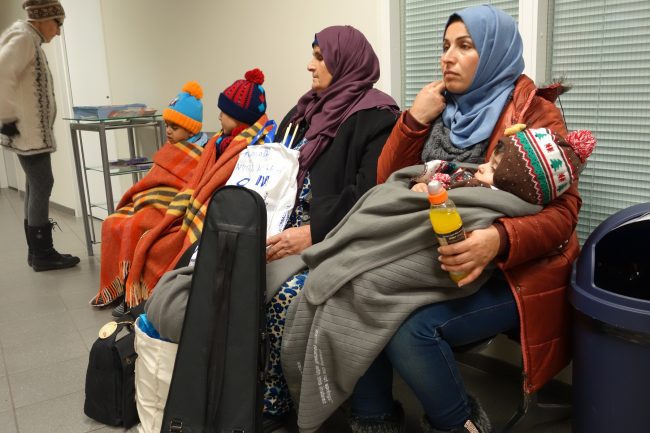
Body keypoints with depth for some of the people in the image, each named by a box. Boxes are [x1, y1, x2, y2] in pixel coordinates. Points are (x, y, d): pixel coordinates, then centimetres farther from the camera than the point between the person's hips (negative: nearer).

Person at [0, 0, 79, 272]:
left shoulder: (29, 40, 18)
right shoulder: (24, 38, -12)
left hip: (32, 129, 10)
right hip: (28, 131, -10)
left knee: (36, 187, 12)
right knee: (42, 186, -5)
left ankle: (37, 251, 19)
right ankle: (43, 254, 2)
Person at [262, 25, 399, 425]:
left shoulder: (375, 118, -7)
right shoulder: (308, 111, 19)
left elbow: (370, 195, -18)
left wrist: (314, 233, -26)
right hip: (286, 228, 8)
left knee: (286, 298, -30)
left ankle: (273, 403, -5)